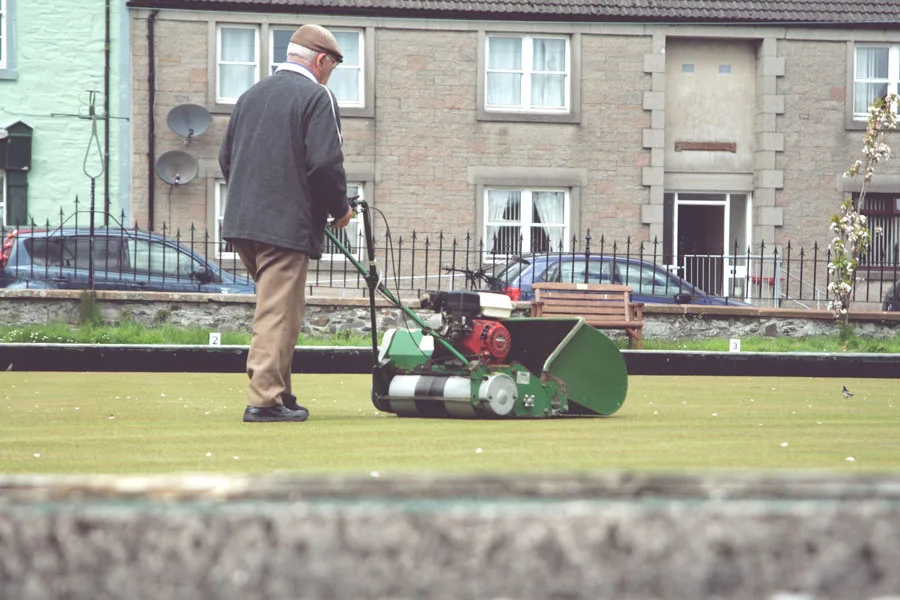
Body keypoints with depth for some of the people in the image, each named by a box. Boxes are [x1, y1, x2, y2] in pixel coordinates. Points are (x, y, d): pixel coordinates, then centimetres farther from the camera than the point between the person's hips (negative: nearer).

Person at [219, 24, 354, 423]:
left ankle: (279, 392, 19)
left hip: (242, 221, 8)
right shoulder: (317, 97, -6)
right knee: (279, 314, -6)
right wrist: (340, 209, -1)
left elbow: (226, 157, 19)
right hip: (287, 225, -8)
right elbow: (325, 162, -16)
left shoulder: (251, 95, 17)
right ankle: (265, 401, -9)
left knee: (276, 310, 17)